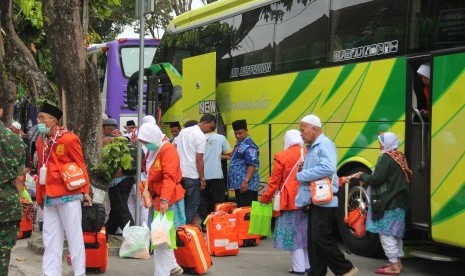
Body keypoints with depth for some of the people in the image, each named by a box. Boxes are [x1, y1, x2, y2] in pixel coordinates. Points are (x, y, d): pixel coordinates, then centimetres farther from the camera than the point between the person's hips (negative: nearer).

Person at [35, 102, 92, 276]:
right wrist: (39, 196, 15)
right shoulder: (41, 141, 9)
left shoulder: (69, 139, -10)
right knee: (51, 238, 10)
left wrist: (85, 191, -9)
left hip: (68, 195, -6)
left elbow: (81, 166, -7)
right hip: (49, 197, 6)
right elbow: (41, 170, 14)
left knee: (74, 236, 3)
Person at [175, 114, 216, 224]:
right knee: (192, 205, 1)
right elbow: (199, 160, -14)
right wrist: (202, 179, -9)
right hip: (192, 175, -7)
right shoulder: (201, 137, -12)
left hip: (179, 173, 7)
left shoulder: (183, 131, 11)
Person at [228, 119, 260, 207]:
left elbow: (252, 165, -21)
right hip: (238, 184, 10)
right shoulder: (239, 144, 17)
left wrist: (246, 181, -26)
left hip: (246, 185, -10)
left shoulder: (249, 146, -14)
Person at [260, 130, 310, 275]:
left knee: (293, 233, 3)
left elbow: (274, 181, -5)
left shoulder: (281, 156, -8)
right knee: (306, 232, 14)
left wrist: (265, 199, 6)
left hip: (291, 201, -4)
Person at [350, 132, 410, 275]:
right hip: (398, 202, 9)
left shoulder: (386, 157, -14)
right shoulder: (399, 157, 12)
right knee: (394, 233, 15)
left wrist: (362, 176, -3)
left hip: (387, 203, -9)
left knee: (386, 233, -4)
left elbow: (376, 180, -19)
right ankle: (398, 262, 21)